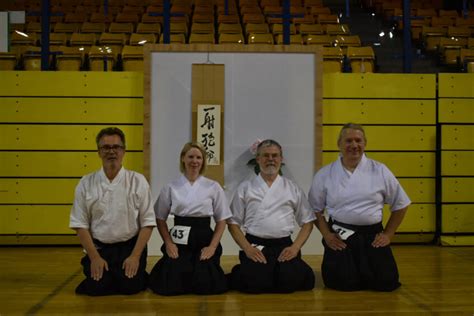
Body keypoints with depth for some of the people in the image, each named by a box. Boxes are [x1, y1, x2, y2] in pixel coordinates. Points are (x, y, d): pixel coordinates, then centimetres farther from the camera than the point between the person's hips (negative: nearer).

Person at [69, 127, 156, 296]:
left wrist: (135, 256, -11)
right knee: (96, 287, -14)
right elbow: (80, 224, 0)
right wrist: (94, 257, -8)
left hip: (130, 247, -1)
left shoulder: (138, 181, -4)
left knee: (130, 286, -14)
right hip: (99, 248, 1)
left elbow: (147, 222, -3)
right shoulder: (86, 183, -1)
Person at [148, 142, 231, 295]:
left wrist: (212, 246, -6)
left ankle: (199, 269, 21)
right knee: (170, 284, -14)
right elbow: (160, 219, 9)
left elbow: (221, 221, 5)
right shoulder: (171, 187, 3)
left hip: (204, 240, 0)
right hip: (178, 241, 0)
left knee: (204, 284, -14)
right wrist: (168, 243, -4)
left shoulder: (213, 187, 2)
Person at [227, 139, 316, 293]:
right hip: (254, 246, -1)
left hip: (284, 246, 1)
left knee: (290, 280, -26)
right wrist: (247, 248, -8)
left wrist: (295, 247, -5)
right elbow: (234, 223, 7)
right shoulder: (245, 188, 8)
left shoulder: (293, 188, 11)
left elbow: (307, 222, 11)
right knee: (255, 282, -28)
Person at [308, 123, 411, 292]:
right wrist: (326, 234, -4)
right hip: (340, 236, -1)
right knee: (342, 281, -14)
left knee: (386, 281, -9)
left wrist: (388, 234, 4)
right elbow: (316, 209, 7)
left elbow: (400, 204, 9)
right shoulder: (324, 174, 1)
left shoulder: (380, 171, 2)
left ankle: (363, 269, 25)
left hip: (372, 235, 1)